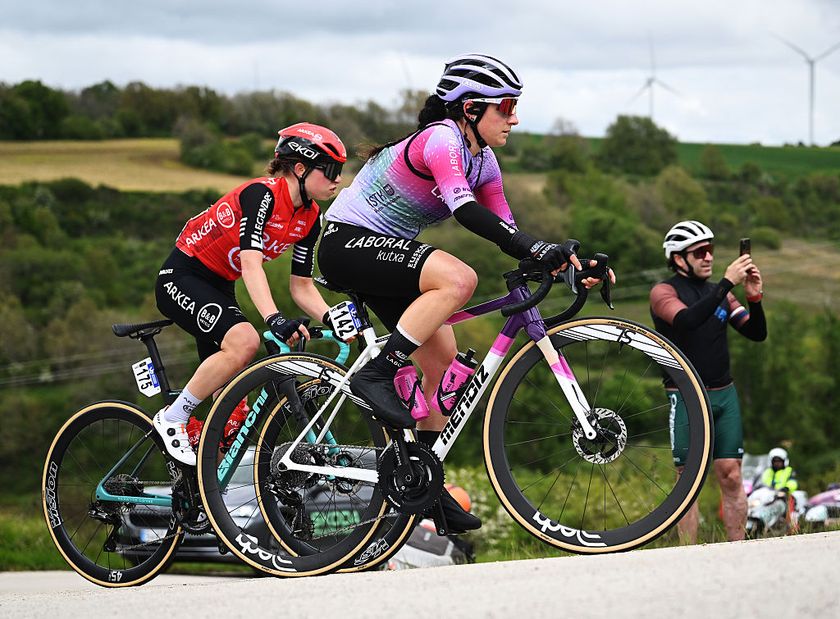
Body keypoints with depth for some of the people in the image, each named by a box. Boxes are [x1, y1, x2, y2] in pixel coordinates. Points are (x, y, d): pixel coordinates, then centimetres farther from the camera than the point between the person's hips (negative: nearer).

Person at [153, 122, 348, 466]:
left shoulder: (309, 218, 0)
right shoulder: (262, 194, -25)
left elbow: (301, 287, 3)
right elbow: (251, 263, -35)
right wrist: (276, 319, -48)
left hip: (218, 288, 9)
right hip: (181, 278, -9)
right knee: (244, 341, -32)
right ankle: (173, 418, -17)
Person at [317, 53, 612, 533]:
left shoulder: (482, 161, 7)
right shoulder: (441, 138, -21)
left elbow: (503, 227, 5)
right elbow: (465, 210, -36)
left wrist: (563, 260, -10)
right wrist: (539, 249, -42)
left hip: (383, 251, 10)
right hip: (348, 242, -10)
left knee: (444, 359, 3)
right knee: (458, 278, -31)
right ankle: (377, 376, -25)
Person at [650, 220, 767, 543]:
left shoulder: (719, 293, 12)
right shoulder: (663, 292, -5)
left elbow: (757, 333, 7)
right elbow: (687, 320, -26)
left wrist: (754, 298, -11)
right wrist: (727, 283, -30)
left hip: (725, 394, 5)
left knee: (731, 476, 1)